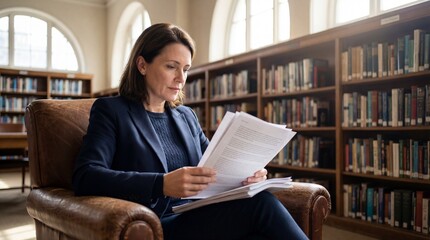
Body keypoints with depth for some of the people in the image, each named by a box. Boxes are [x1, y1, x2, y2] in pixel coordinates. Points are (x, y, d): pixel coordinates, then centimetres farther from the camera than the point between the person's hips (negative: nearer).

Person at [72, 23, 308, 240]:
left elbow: (213, 166, 23)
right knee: (259, 203, -29)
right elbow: (85, 177, -12)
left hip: (202, 218, 5)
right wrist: (162, 185, -28)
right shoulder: (110, 110, 2)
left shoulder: (186, 115, 20)